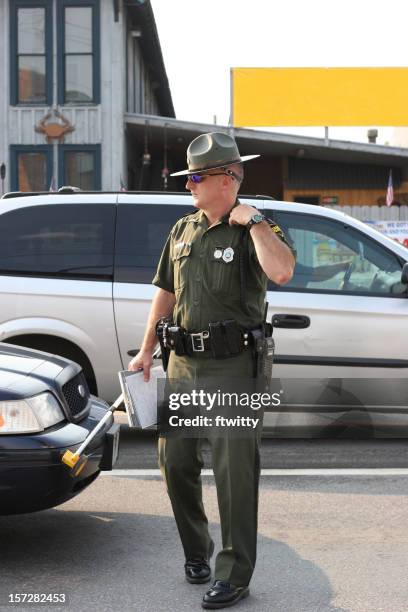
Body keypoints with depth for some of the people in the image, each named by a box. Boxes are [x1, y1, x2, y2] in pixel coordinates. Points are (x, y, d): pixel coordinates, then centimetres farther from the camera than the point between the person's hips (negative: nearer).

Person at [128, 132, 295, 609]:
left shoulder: (255, 231, -5)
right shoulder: (183, 231, 13)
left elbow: (282, 272, -27)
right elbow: (165, 293, 19)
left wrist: (252, 221, -18)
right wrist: (146, 350, 15)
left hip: (232, 365, -6)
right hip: (183, 362, 6)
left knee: (234, 470, -3)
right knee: (175, 461, 11)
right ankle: (196, 551, 31)